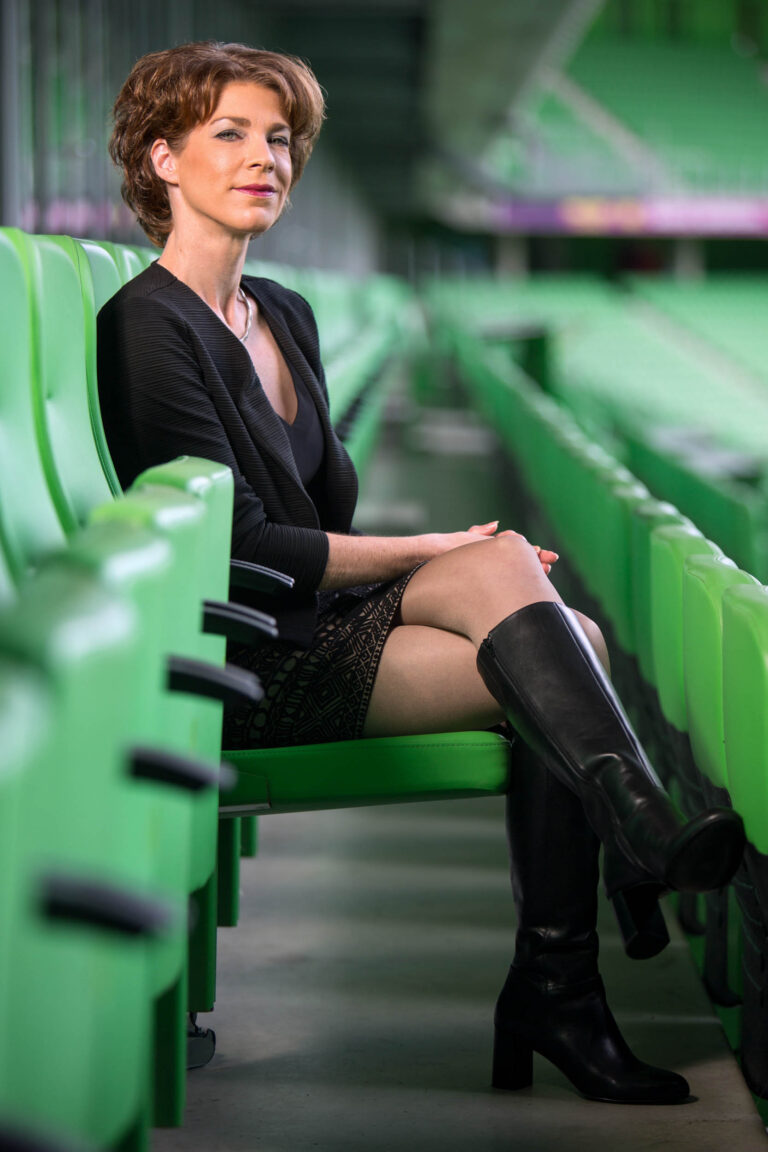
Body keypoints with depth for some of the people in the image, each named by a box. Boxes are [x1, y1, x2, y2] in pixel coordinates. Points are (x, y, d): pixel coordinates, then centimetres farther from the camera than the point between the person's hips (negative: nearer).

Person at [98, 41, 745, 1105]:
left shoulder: (285, 316, 18)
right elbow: (235, 547, -15)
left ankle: (557, 988, -22)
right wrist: (438, 554, -12)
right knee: (502, 564, -27)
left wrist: (481, 570, -2)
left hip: (319, 621, 8)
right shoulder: (147, 327, -8)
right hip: (237, 665, -8)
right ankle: (643, 834, -32)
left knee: (573, 643, -18)